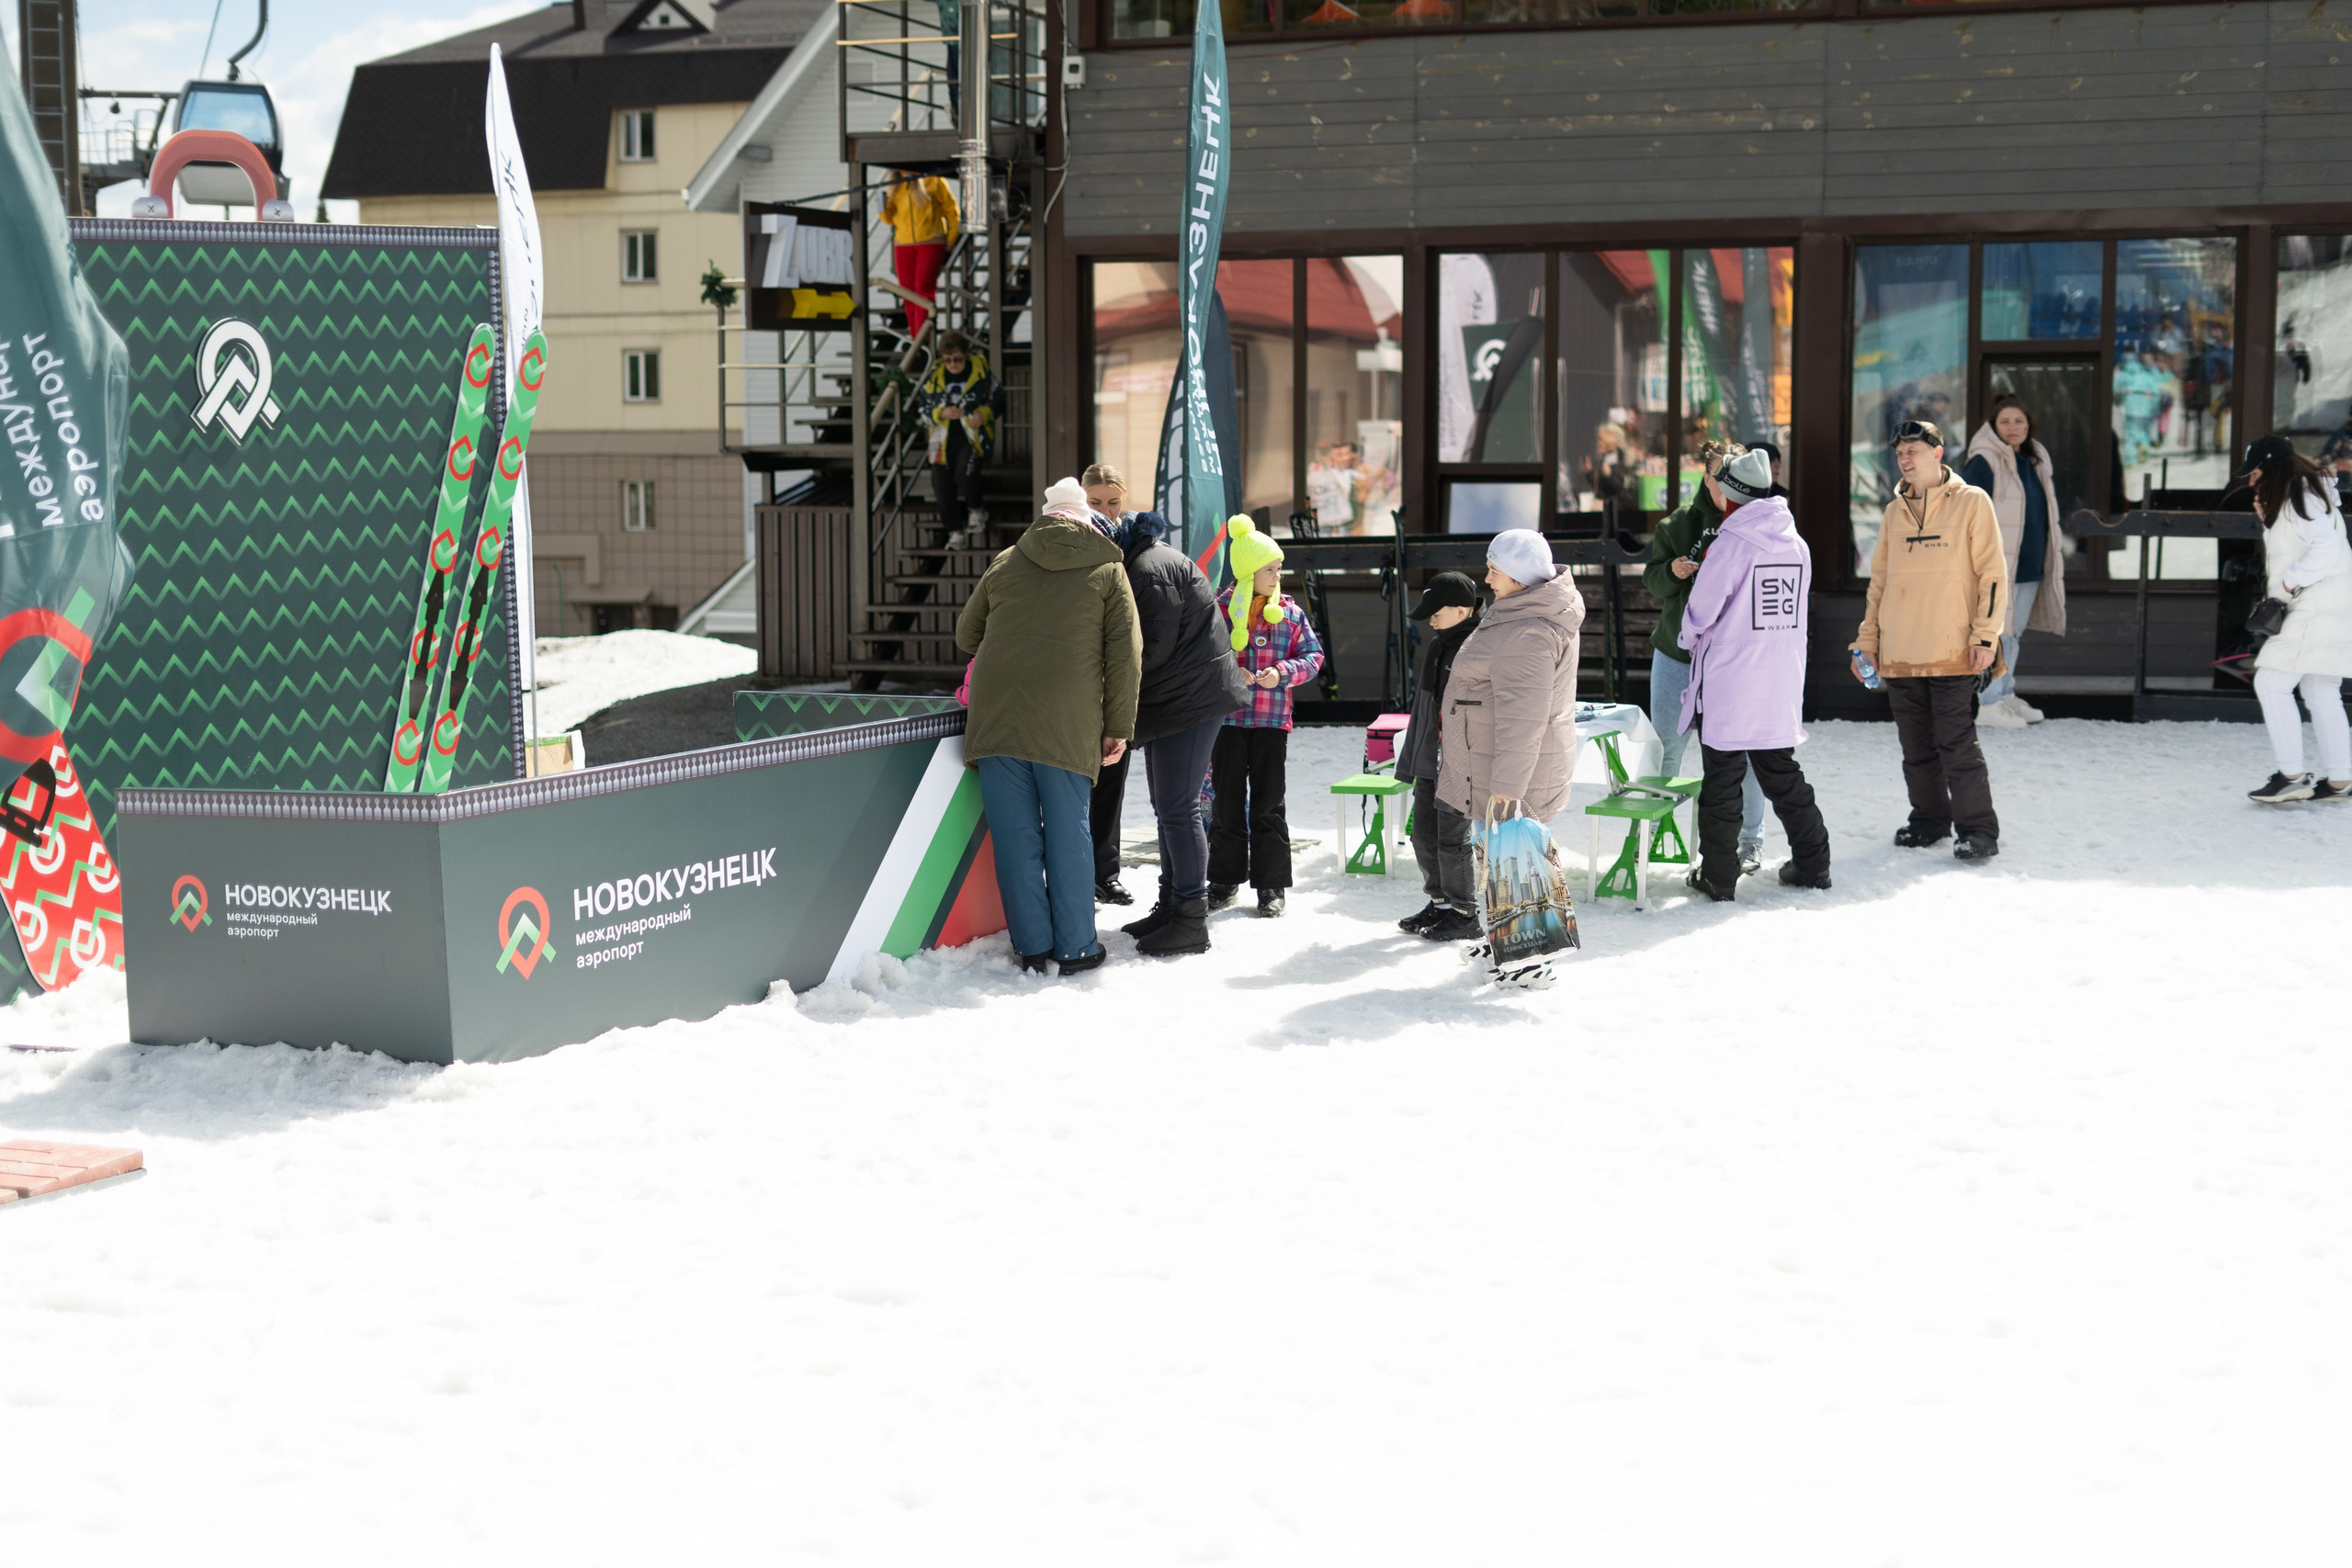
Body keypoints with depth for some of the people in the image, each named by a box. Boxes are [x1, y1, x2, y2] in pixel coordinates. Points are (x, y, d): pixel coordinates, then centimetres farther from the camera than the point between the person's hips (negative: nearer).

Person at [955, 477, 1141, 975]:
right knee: (1068, 833, 5)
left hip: (997, 717, 2)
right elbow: (1126, 653, 3)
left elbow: (966, 635, 26)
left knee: (1016, 835, 4)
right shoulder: (1108, 569, 10)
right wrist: (1118, 727, 6)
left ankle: (1032, 948, 6)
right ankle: (1076, 949, 7)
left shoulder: (1005, 564, 17)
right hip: (1068, 723, -2)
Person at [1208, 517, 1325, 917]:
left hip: (1272, 719, 1)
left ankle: (1271, 884, 9)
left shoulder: (1290, 613, 4)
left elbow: (1312, 655, 5)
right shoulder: (1219, 609, -1)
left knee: (1268, 805, 3)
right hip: (1227, 719, -1)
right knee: (1227, 801, 6)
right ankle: (1224, 880, 17)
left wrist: (1283, 673, -12)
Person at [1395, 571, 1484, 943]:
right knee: (1424, 835, 14)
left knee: (1452, 839, -3)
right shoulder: (1437, 645, 12)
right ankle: (1440, 902, 29)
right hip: (1429, 761, 9)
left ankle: (1465, 915, 9)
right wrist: (1411, 758, 21)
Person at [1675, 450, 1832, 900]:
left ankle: (1718, 876, 7)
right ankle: (1812, 863, 21)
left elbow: (1700, 613, -9)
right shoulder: (1796, 545, 3)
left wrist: (1689, 639, 14)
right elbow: (1791, 607, 12)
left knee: (1722, 778, 3)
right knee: (1781, 772, 17)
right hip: (1781, 688, 5)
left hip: (1728, 684, -5)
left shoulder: (1730, 544, -14)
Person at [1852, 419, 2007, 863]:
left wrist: (1985, 634, -11)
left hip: (1952, 654, -5)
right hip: (1899, 655, 5)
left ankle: (1978, 829, -2)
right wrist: (1866, 640, 15)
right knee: (1917, 749, 10)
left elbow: (1992, 573, -4)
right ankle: (1929, 819, 23)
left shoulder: (1971, 503, -1)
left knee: (1957, 746, -8)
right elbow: (1879, 580, 20)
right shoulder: (1894, 513, 15)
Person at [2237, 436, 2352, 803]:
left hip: (2319, 606, -11)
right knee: (2322, 694, 13)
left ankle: (2292, 777, -15)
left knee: (2272, 683, -13)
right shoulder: (2286, 500, 19)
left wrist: (2291, 581, -18)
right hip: (2311, 607, 11)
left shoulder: (2302, 497, -12)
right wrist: (2268, 521, 11)